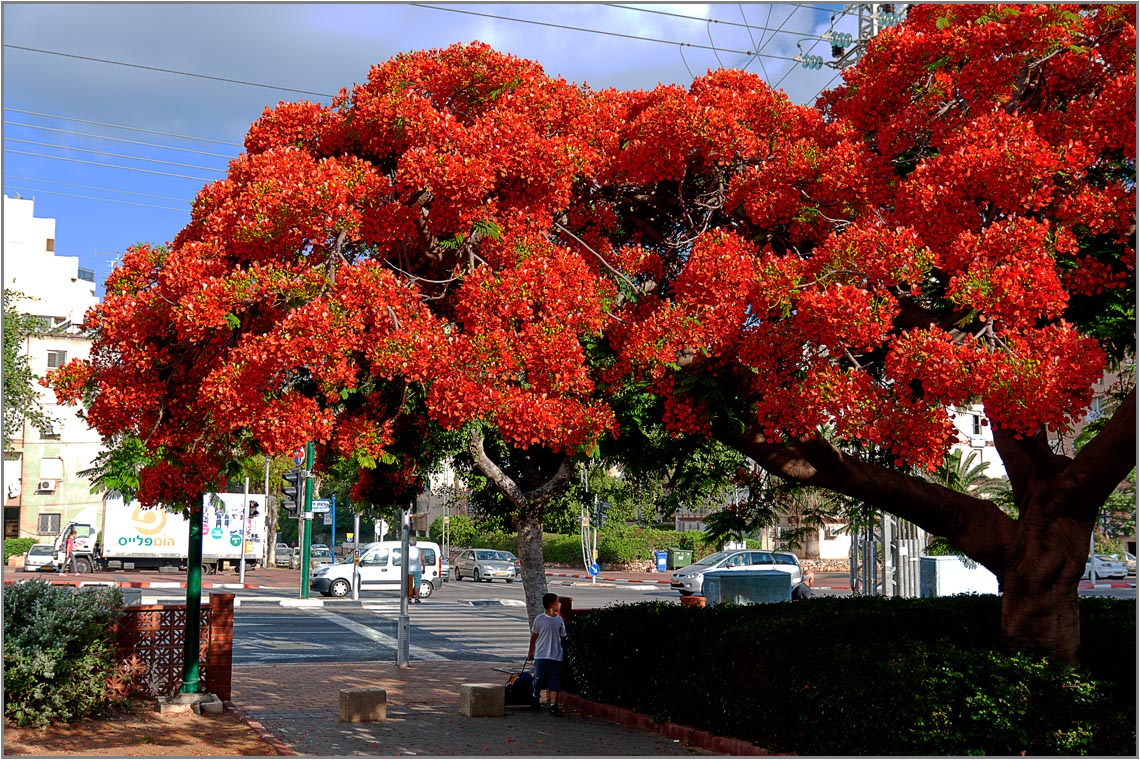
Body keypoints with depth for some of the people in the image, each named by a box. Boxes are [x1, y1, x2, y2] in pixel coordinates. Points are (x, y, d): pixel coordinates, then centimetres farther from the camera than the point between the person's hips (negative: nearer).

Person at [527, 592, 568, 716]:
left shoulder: (559, 620, 4)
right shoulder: (540, 619, -5)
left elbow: (563, 637, 12)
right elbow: (534, 636, 4)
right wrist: (530, 651, 9)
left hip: (556, 656, 2)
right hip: (541, 655, -2)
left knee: (555, 682, -1)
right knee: (539, 679, 7)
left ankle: (553, 706, 2)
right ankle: (535, 697, 34)